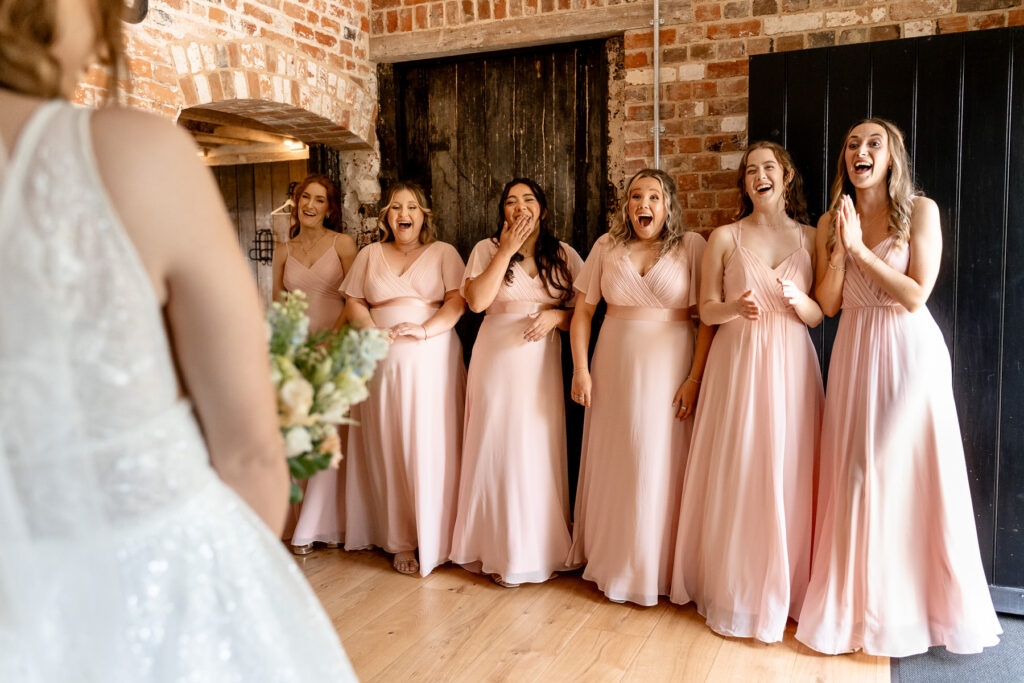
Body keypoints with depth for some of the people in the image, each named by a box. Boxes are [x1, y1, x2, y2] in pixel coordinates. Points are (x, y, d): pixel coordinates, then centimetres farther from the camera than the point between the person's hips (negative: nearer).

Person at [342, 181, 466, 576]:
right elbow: (354, 303, 9)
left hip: (432, 361, -2)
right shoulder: (370, 255, 15)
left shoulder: (443, 253, 8)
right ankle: (401, 542, 12)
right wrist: (372, 331, -10)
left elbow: (457, 302, -3)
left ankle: (435, 539, 9)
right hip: (383, 363, 2)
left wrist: (425, 329, -18)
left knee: (431, 448, -3)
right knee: (389, 450, 3)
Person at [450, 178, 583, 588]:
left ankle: (542, 547, 16)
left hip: (542, 362, 1)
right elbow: (477, 300, -10)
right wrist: (506, 250, -9)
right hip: (497, 359, -1)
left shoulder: (563, 255, 9)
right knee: (498, 447, 1)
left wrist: (556, 315, -12)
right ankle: (501, 551, 14)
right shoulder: (487, 249, 5)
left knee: (541, 449, 1)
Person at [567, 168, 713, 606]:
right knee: (612, 465, 8)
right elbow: (582, 311, 7)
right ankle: (611, 563, 25)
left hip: (669, 369, -2)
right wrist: (580, 369, -2)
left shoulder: (692, 246, -1)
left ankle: (660, 570, 17)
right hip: (615, 369, 3)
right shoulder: (607, 247, 6)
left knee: (663, 466, 1)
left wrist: (694, 379, -12)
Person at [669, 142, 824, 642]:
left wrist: (796, 299, -16)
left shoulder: (810, 239, 8)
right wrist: (736, 307, -17)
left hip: (790, 364, 1)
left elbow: (820, 316, 5)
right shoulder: (724, 238, 5)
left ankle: (786, 586, 20)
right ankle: (736, 587, 15)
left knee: (788, 472, 3)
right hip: (737, 362, -1)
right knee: (736, 474, 0)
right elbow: (706, 311, 3)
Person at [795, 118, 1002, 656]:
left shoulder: (920, 211, -4)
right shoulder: (831, 222, 6)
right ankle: (860, 599, 22)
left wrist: (862, 249, -15)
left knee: (913, 473, 2)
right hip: (855, 353, 3)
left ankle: (919, 603, 21)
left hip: (910, 351, -3)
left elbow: (916, 295, -11)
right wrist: (841, 250, -11)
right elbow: (828, 305, 2)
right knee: (854, 474, 7)